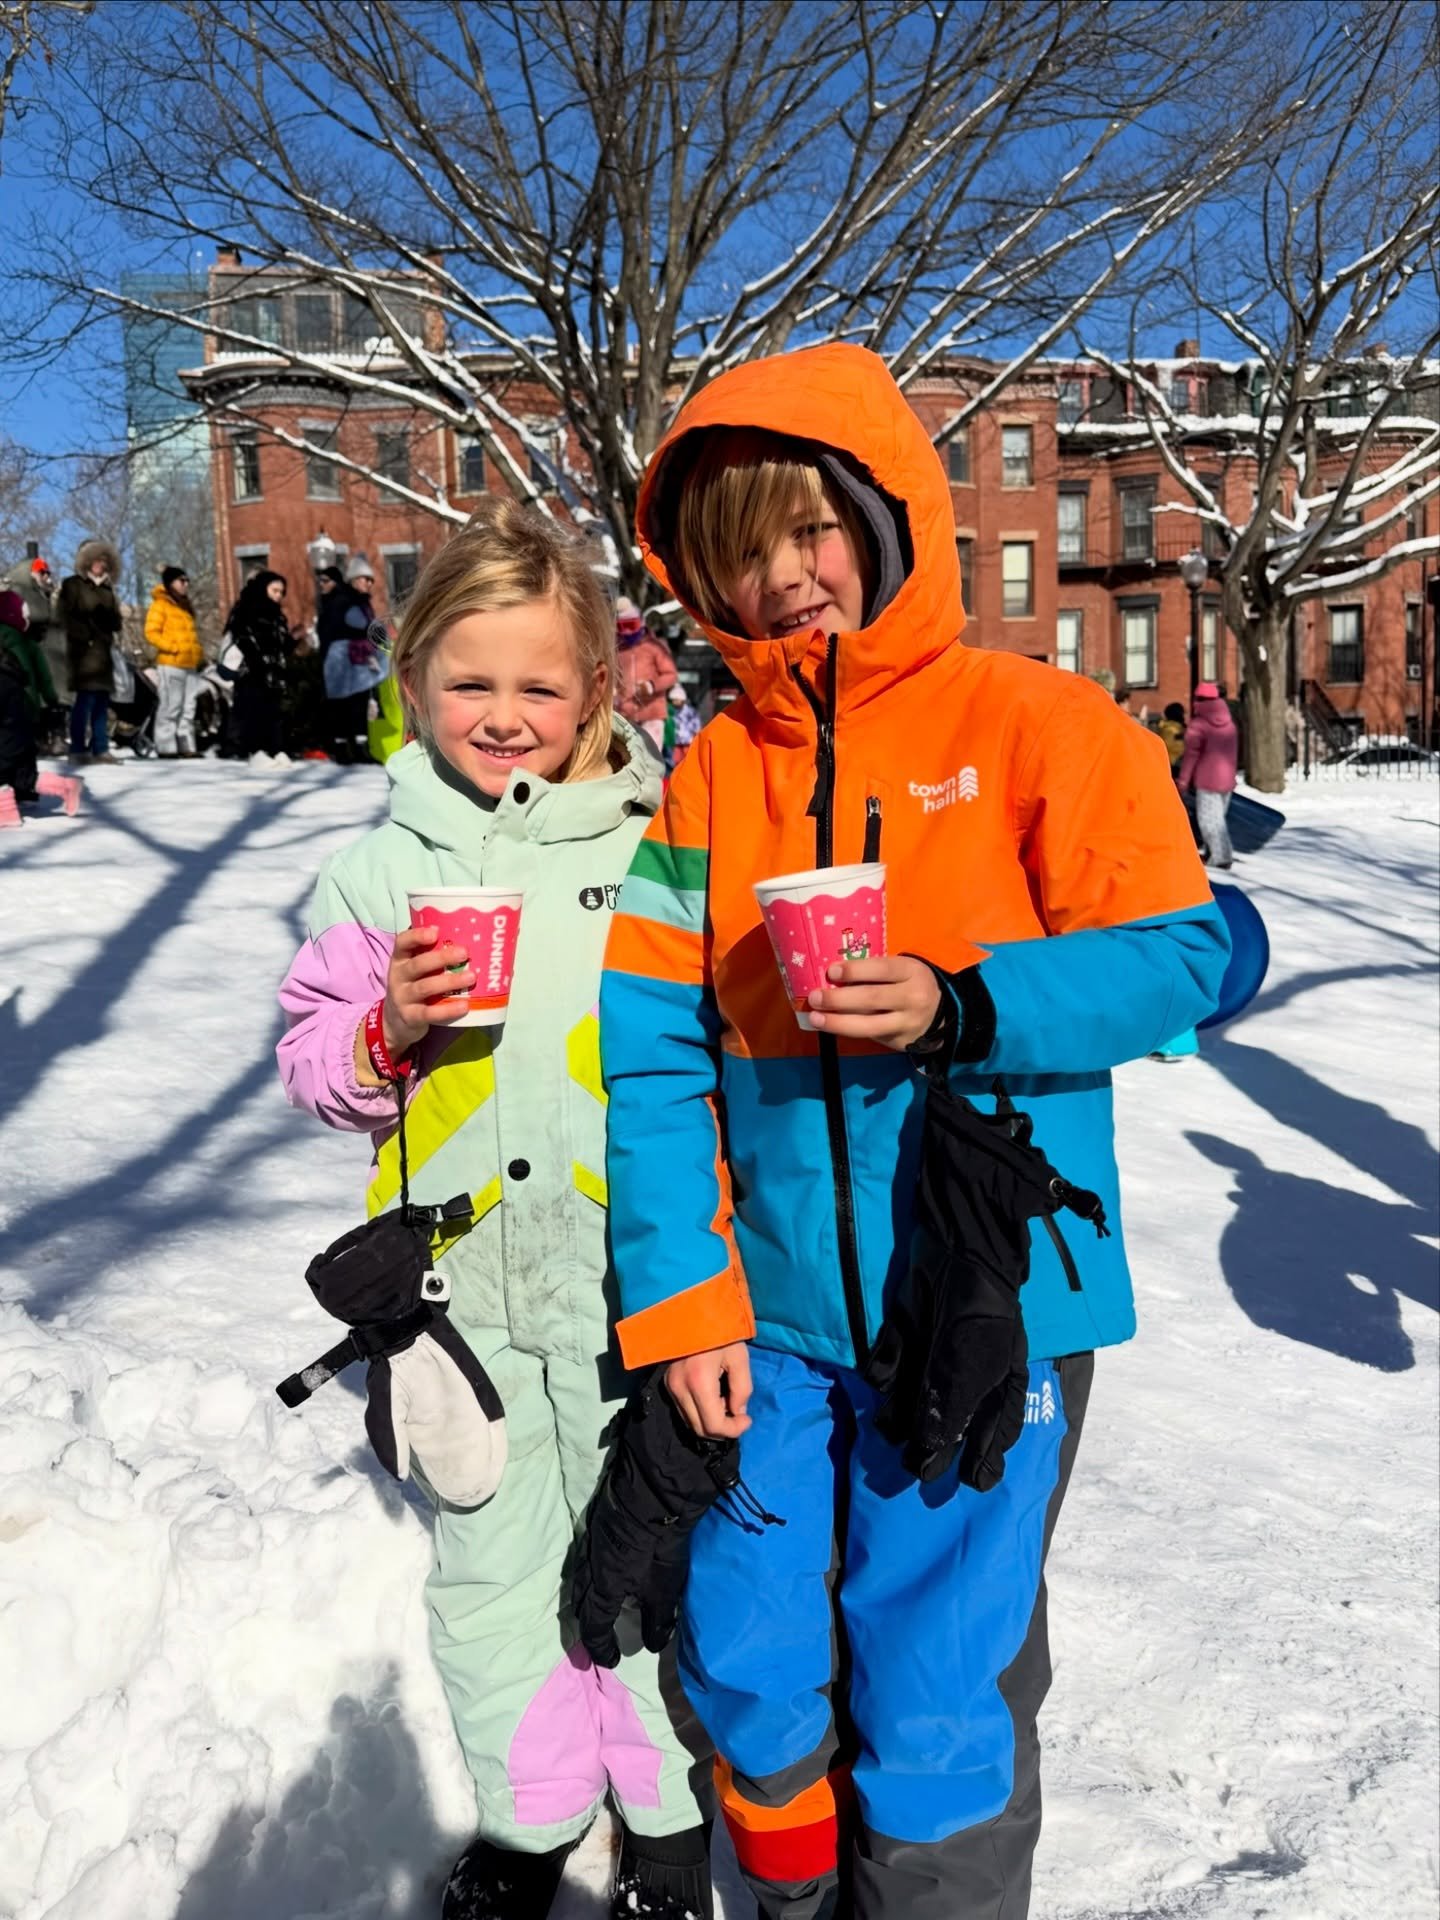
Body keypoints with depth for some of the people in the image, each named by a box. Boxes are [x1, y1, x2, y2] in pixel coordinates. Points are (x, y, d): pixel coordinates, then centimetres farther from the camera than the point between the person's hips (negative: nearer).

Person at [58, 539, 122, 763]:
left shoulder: (107, 588, 20)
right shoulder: (73, 585, 2)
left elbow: (114, 617, 25)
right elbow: (64, 615, -6)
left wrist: (114, 633, 4)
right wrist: (85, 636, -12)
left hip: (103, 650, 6)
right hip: (83, 649, -6)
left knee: (102, 701, 3)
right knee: (86, 698, -13)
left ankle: (100, 749, 3)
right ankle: (78, 749, -11)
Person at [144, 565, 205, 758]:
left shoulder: (186, 606, 23)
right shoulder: (160, 604, -1)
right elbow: (152, 633, -9)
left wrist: (199, 654, 9)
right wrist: (173, 648, -16)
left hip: (191, 664, 8)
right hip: (171, 664, -8)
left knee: (188, 708, 6)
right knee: (170, 706, -8)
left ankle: (186, 746, 9)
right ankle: (166, 747, -6)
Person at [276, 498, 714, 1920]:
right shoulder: (381, 871, 2)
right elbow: (311, 1057, 7)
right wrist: (388, 1028, -13)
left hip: (631, 1280, -2)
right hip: (463, 1285, 2)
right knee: (492, 1565, 17)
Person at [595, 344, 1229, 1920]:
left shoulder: (1035, 722, -5)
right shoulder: (715, 771, 3)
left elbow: (1181, 954, -8)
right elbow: (652, 1049, 1)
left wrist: (961, 1006, -22)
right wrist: (677, 1300, -4)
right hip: (774, 1312, 4)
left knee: (934, 1710, 6)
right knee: (744, 1673, 16)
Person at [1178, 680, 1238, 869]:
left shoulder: (1198, 724, -12)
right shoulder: (1229, 721, 10)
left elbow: (1191, 754, -14)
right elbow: (1234, 751, 17)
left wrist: (1183, 779, -8)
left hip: (1207, 779, -7)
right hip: (1227, 778, 7)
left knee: (1209, 818, -3)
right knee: (1218, 816, 16)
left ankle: (1220, 856, -7)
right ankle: (1214, 852, 20)